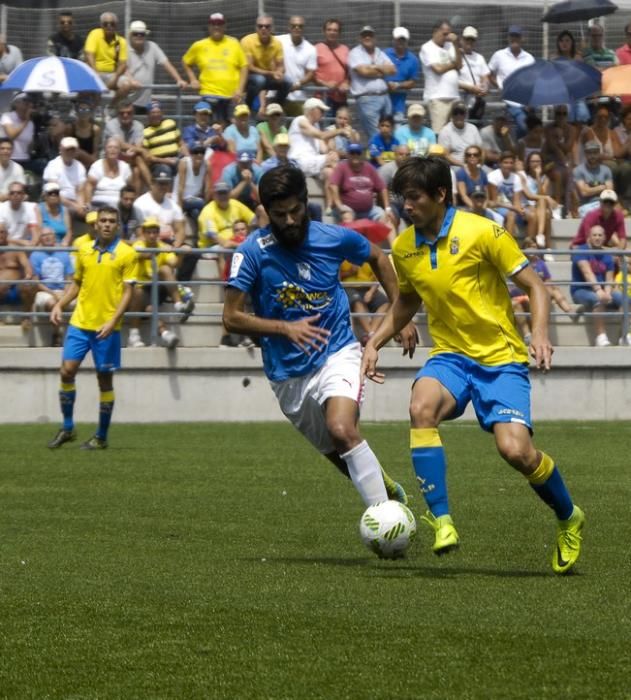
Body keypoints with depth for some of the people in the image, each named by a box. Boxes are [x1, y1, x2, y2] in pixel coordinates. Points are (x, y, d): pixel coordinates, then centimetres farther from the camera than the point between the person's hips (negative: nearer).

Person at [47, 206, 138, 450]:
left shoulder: (126, 253, -4)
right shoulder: (84, 251, 9)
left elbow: (127, 292, -6)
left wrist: (112, 321, -17)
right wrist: (60, 305, 3)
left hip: (107, 327, -3)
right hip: (79, 322, 3)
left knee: (105, 379, 3)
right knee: (67, 371, -6)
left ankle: (101, 437, 13)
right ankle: (67, 428, 8)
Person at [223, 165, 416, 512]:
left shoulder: (334, 238, -7)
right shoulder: (253, 251, -12)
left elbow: (378, 258, 15)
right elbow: (231, 317, -11)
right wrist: (285, 328, -24)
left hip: (338, 353, -2)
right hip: (288, 374, 2)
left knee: (342, 429, -28)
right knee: (338, 454, 11)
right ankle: (391, 492, 39)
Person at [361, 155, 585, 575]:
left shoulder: (482, 232, -11)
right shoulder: (404, 248, 5)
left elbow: (534, 286, -7)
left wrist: (540, 333, -23)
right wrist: (375, 343, 14)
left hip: (501, 356, -4)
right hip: (450, 355, 4)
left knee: (515, 450, -19)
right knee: (422, 407, -31)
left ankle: (569, 519, 12)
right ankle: (441, 521, -24)